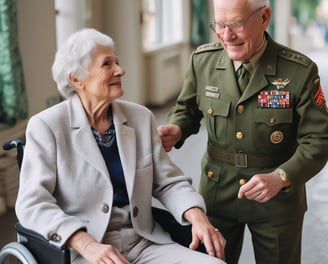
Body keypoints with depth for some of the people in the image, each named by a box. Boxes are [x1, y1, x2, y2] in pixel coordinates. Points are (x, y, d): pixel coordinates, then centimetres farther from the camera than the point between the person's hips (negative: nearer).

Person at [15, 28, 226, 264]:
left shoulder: (141, 117, 8)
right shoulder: (47, 126, -4)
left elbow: (169, 181, 9)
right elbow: (33, 202, -11)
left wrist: (197, 217, -11)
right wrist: (87, 244, -26)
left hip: (144, 244, 4)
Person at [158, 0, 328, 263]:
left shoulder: (300, 71, -15)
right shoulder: (203, 60, -7)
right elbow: (187, 109, 9)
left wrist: (280, 177, -27)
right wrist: (176, 129, -14)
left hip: (279, 193, -2)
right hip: (217, 190, 2)